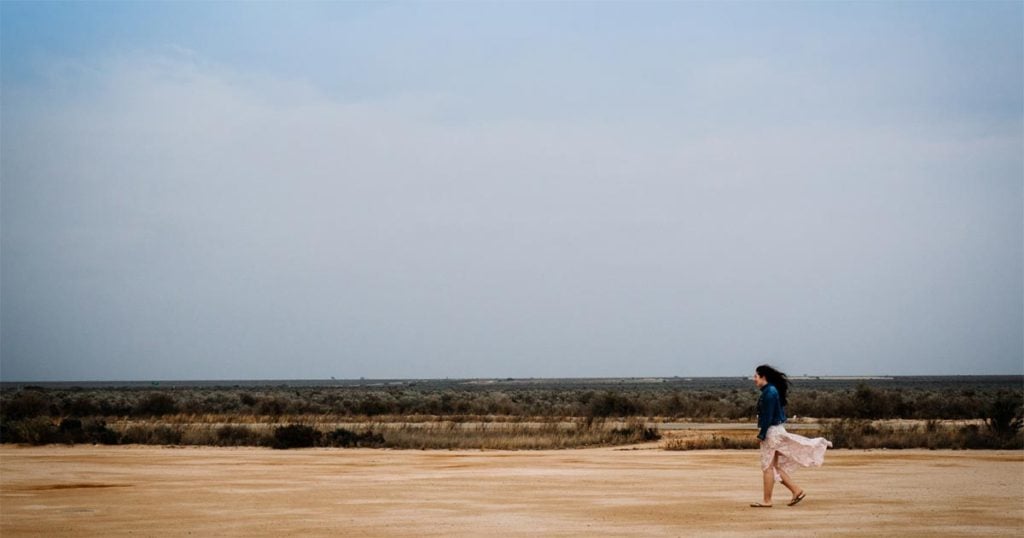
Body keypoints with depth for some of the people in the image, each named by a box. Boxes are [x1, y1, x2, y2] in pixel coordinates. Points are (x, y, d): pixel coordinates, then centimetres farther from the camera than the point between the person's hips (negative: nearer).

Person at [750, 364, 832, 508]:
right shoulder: (772, 391, 13)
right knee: (775, 466, 13)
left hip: (771, 431, -10)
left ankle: (767, 500, 2)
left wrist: (762, 435, -18)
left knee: (767, 466, -3)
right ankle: (797, 490, 14)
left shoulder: (769, 392, -17)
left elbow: (768, 416, -21)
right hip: (776, 430, 10)